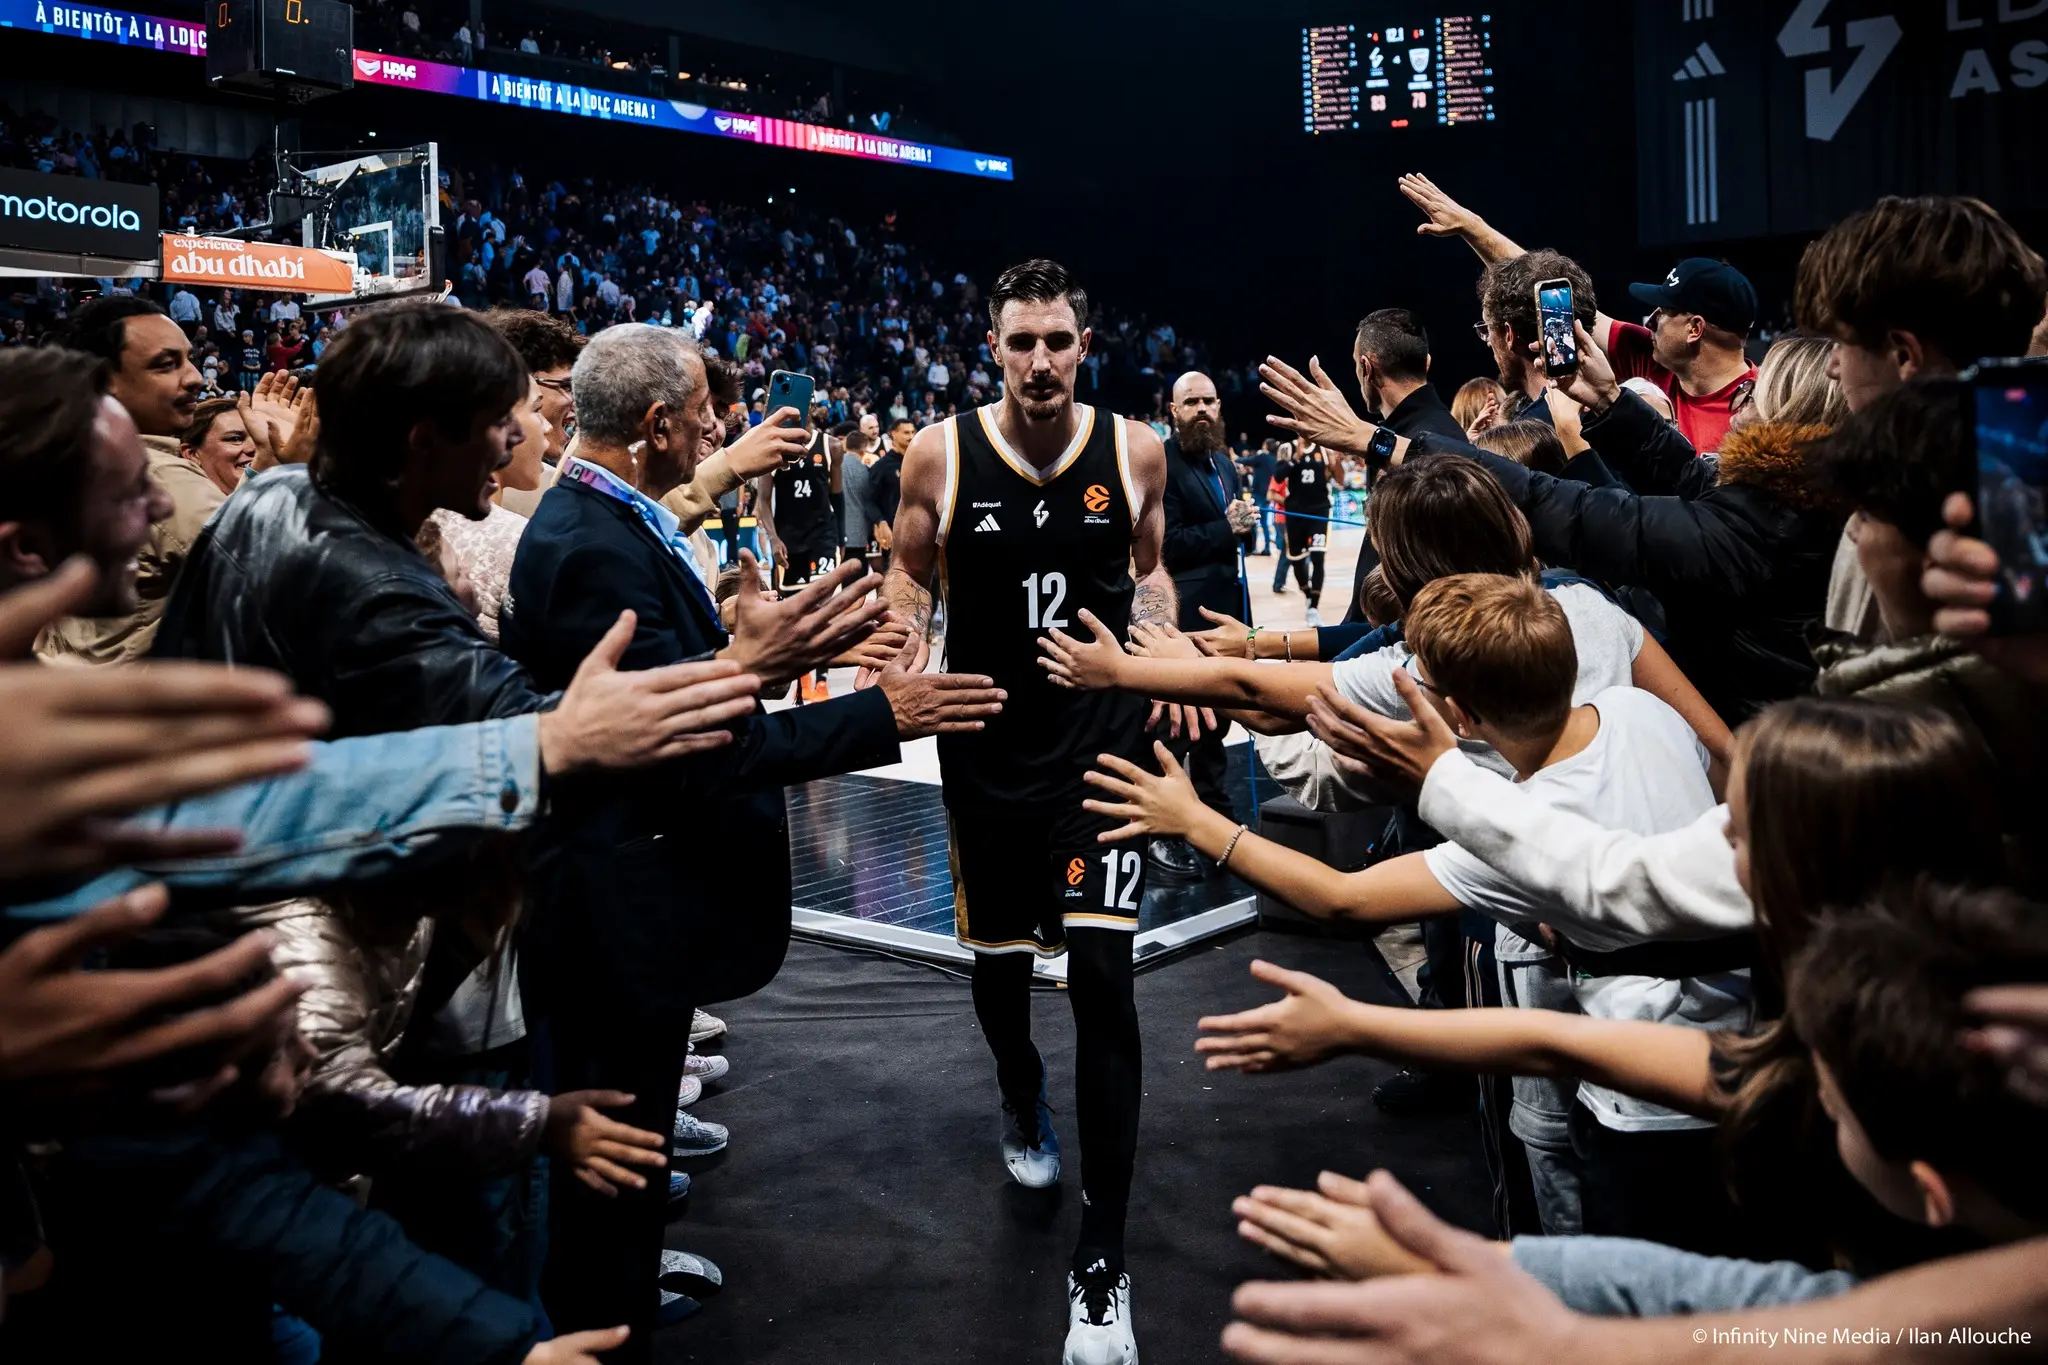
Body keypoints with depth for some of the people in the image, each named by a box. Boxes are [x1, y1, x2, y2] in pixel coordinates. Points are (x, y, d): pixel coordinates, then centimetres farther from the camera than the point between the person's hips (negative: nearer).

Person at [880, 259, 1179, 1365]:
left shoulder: (1133, 446, -3)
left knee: (1101, 975, -11)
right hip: (986, 742, 1)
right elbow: (910, 576, 7)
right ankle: (1022, 1100, 52)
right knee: (996, 958, 16)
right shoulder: (941, 453, -6)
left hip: (1102, 735, -1)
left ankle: (1103, 1262, -1)